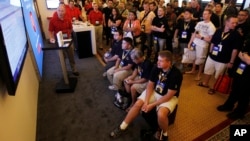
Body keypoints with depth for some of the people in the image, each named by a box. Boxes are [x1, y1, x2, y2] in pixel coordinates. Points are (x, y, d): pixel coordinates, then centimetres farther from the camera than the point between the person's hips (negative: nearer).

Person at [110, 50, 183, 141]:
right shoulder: (156, 68, -12)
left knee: (161, 114, -32)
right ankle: (123, 127, 6)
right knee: (137, 104, -12)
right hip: (154, 92, 5)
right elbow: (150, 85, -6)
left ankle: (164, 134, 2)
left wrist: (152, 105, -22)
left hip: (169, 97, -4)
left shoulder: (176, 74, -26)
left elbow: (169, 95, -24)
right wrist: (146, 101, -18)